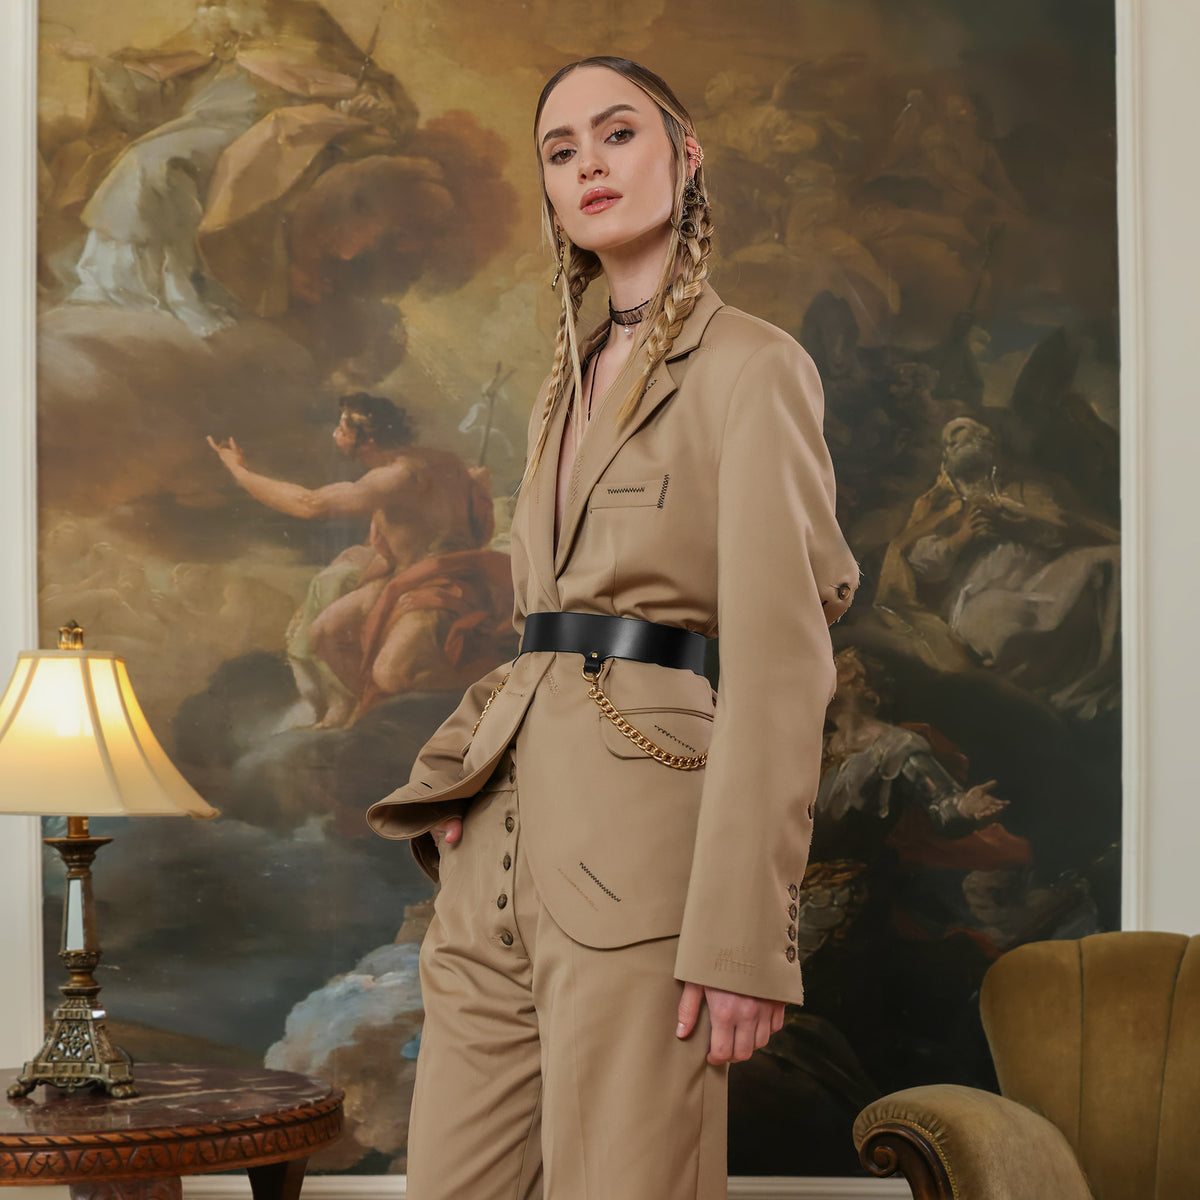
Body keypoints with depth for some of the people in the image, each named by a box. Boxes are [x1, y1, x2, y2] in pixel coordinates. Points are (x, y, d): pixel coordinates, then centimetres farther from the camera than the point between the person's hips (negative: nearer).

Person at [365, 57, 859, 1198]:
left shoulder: (750, 367, -3)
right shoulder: (573, 379, 21)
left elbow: (779, 663, -11)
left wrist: (742, 931, -18)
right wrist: (458, 764, 7)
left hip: (641, 837, -7)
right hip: (505, 831, 7)